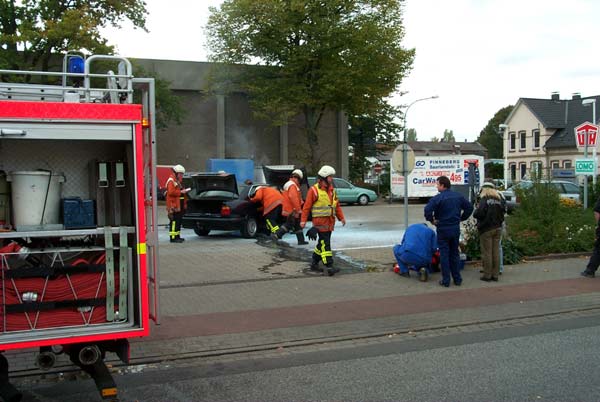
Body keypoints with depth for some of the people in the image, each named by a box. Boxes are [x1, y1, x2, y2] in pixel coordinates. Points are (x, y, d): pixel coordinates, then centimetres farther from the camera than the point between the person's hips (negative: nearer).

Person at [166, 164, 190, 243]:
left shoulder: (178, 181, 22)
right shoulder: (171, 181, -11)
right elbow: (171, 192, -22)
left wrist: (184, 191, 16)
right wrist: (180, 192, -19)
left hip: (179, 205, 10)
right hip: (174, 206, -10)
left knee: (179, 221, 12)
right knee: (174, 222, -12)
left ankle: (177, 236, 18)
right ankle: (173, 237, -11)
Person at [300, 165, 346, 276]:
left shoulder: (332, 190, 14)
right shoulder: (314, 190, -9)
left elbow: (337, 205, 18)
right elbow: (307, 206, -7)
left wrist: (341, 217, 9)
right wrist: (303, 220, -9)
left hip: (330, 222, 8)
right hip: (320, 222, -8)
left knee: (322, 243, 15)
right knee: (325, 245, -10)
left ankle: (314, 263, 28)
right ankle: (329, 267, -13)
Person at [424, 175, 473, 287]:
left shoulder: (438, 198, -16)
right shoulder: (458, 196, 5)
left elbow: (427, 209, -28)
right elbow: (469, 207, 12)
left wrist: (432, 220, -13)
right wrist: (461, 218, 16)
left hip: (443, 229, -5)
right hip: (456, 229, 5)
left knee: (444, 254, 2)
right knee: (454, 254, 15)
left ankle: (446, 280, 4)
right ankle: (457, 279, 19)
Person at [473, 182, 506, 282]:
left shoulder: (484, 199, -12)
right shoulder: (499, 199, 7)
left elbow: (479, 213, -21)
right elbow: (503, 211, 9)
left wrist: (476, 210, -1)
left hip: (486, 229, -6)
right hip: (498, 228, 6)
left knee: (487, 253, 0)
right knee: (496, 252, 9)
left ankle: (487, 275, 4)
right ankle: (495, 274, 14)